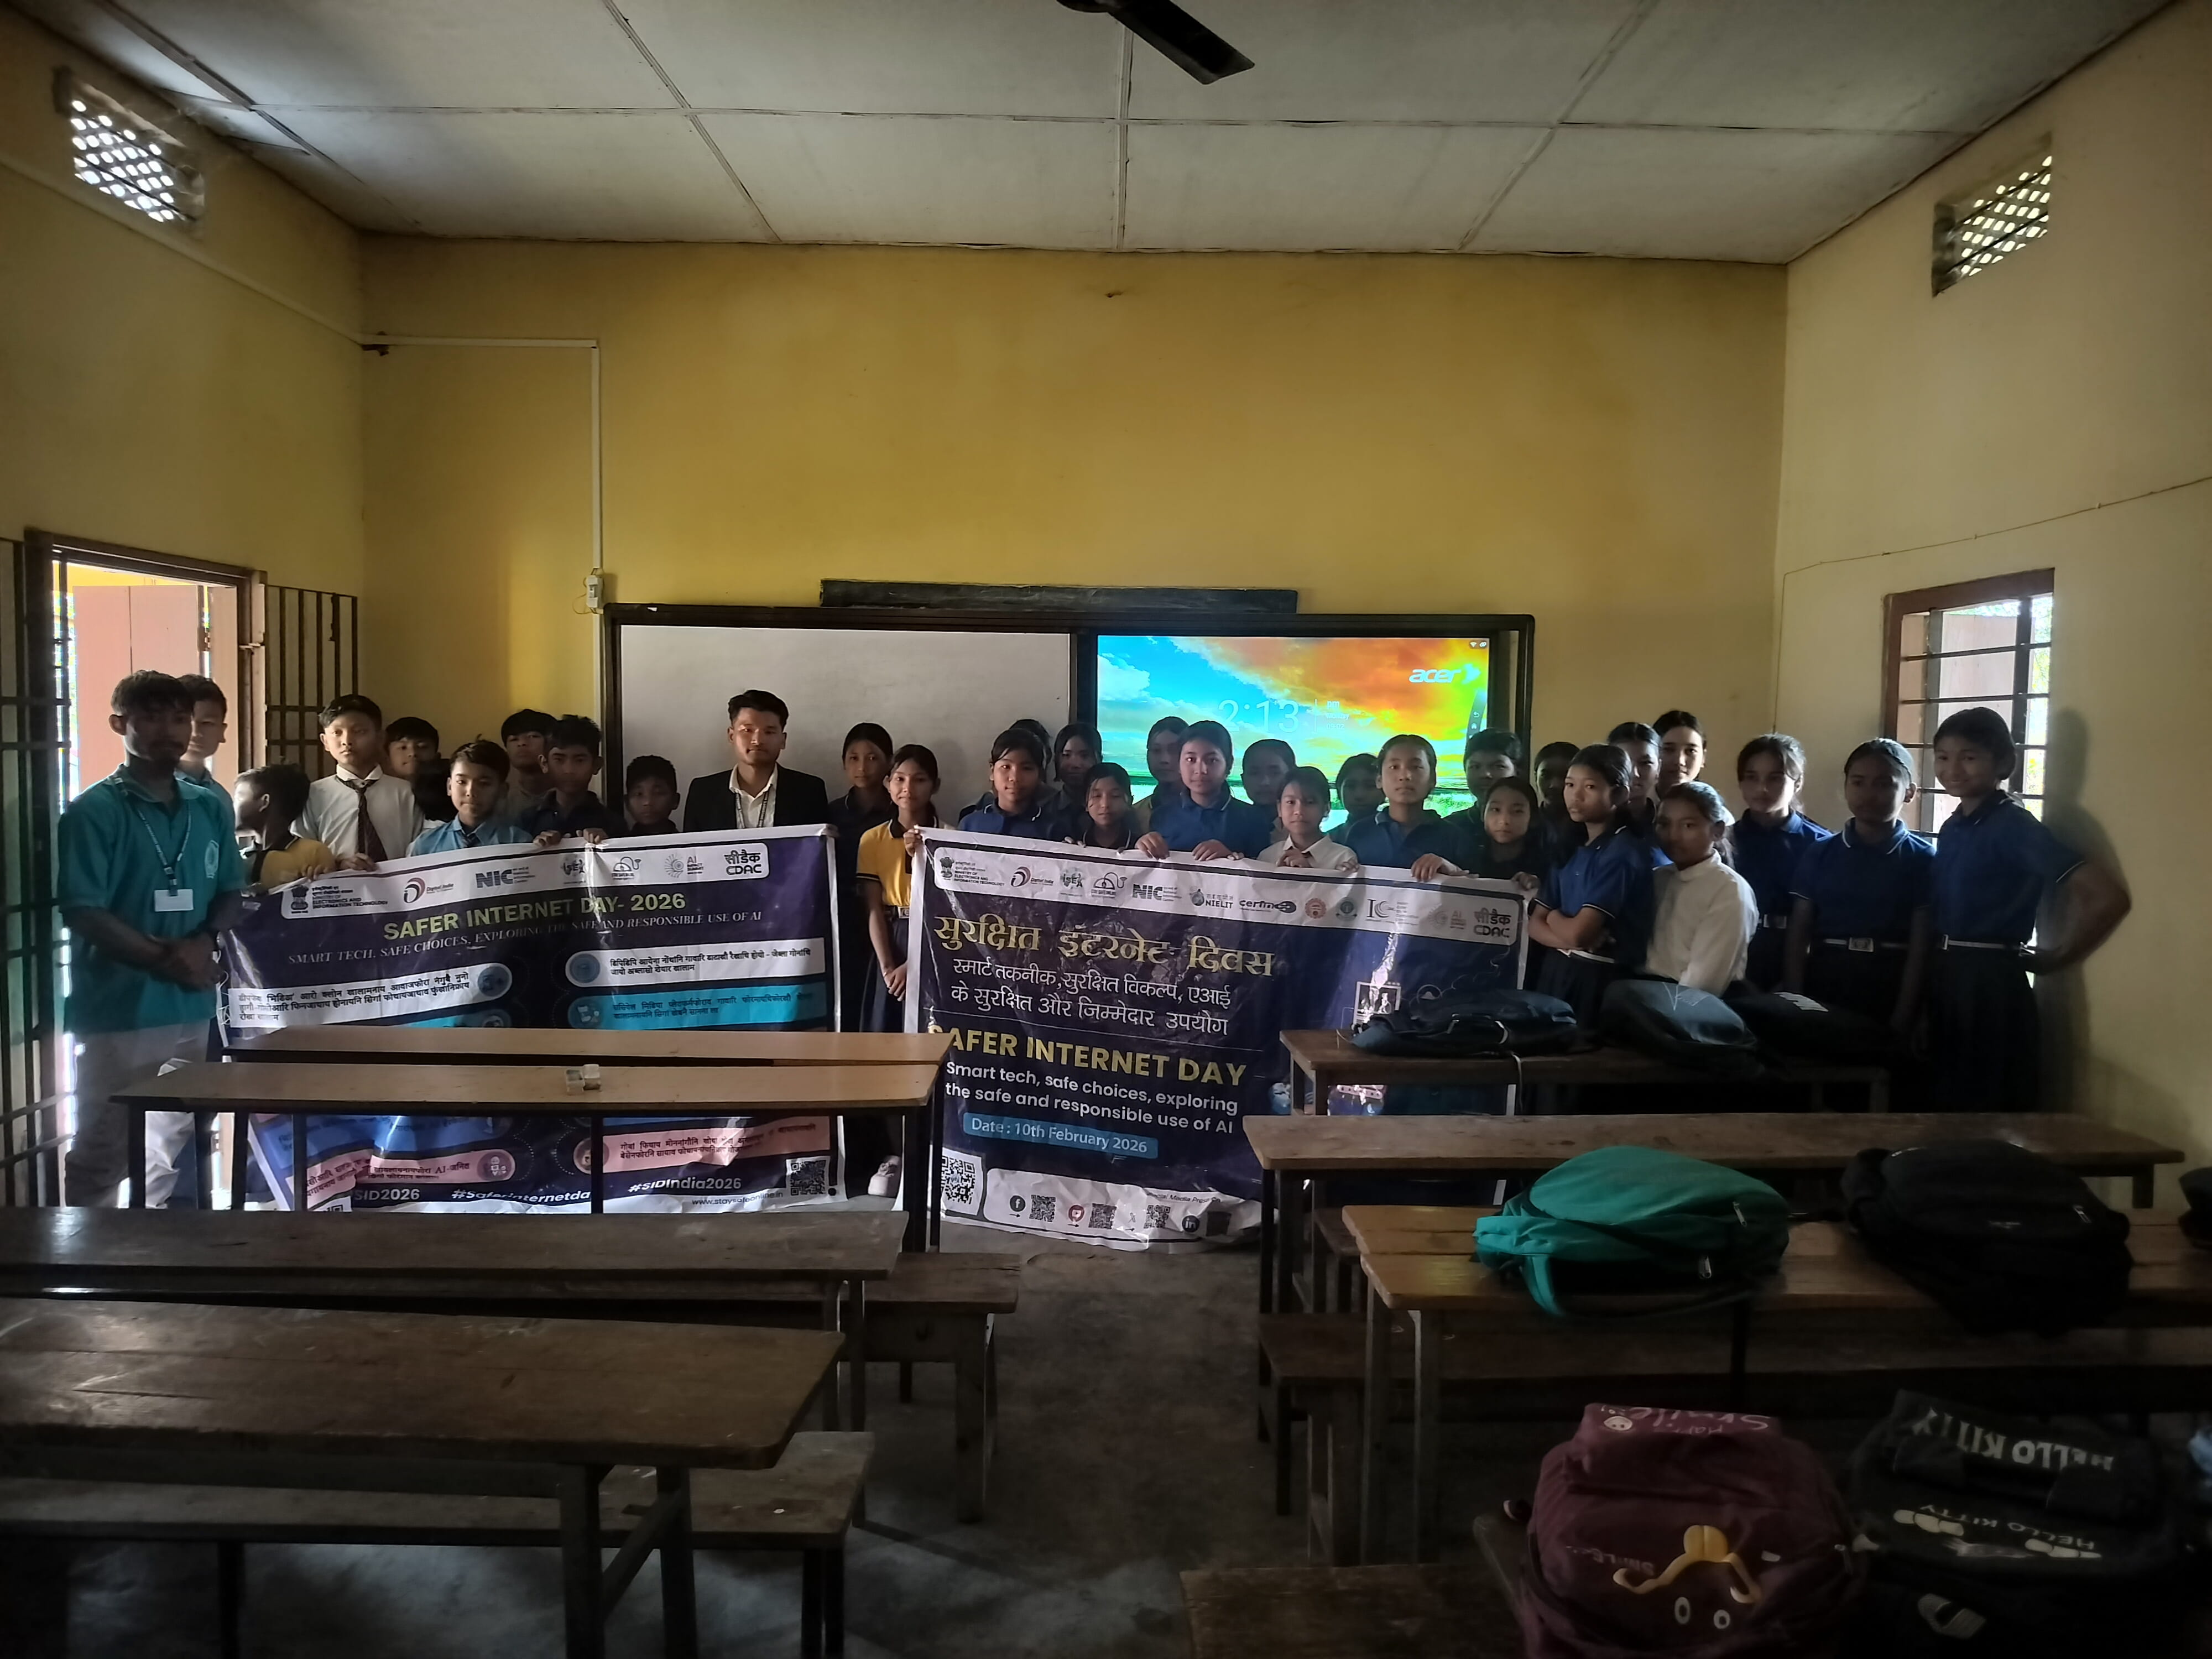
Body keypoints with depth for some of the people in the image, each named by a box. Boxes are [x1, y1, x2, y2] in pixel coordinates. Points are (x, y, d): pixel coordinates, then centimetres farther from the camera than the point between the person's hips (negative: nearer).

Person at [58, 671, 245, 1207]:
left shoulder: (211, 809, 8)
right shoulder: (92, 812, -8)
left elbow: (231, 893, 12)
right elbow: (82, 913, -13)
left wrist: (203, 941, -8)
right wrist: (165, 960, -17)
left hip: (192, 1007, 6)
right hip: (116, 1011, -5)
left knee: (174, 1148, 18)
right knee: (102, 1154, 2)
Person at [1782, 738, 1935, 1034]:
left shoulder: (1923, 860, 0)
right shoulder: (1818, 854, 5)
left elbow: (1920, 949, -4)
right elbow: (1798, 937, 3)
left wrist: (1902, 1020, -10)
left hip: (1891, 992, -2)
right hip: (1824, 987, 2)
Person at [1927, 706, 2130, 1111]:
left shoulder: (2014, 826, -13)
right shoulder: (1950, 829, 9)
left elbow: (2108, 898, -20)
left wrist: (2052, 958, -10)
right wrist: (1933, 971, 8)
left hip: (1992, 982, -7)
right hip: (1945, 979, 8)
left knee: (1991, 1114, 0)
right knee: (1947, 1107, 14)